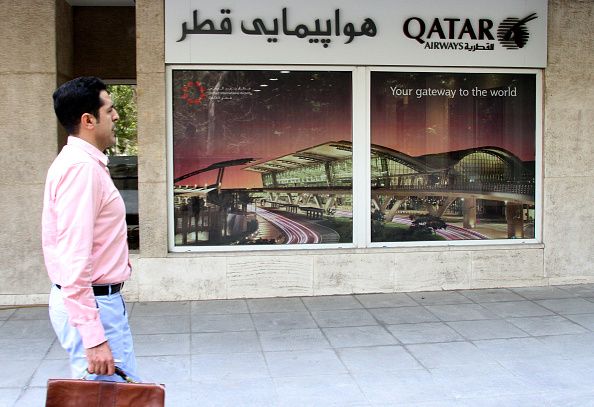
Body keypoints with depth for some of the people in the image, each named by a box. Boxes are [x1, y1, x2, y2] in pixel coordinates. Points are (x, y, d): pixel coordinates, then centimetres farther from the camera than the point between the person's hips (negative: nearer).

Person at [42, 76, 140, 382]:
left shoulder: (80, 162, 14)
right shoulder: (82, 167, -19)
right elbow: (73, 260, -25)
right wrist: (94, 338, -27)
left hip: (99, 299, 10)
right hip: (91, 304, -10)